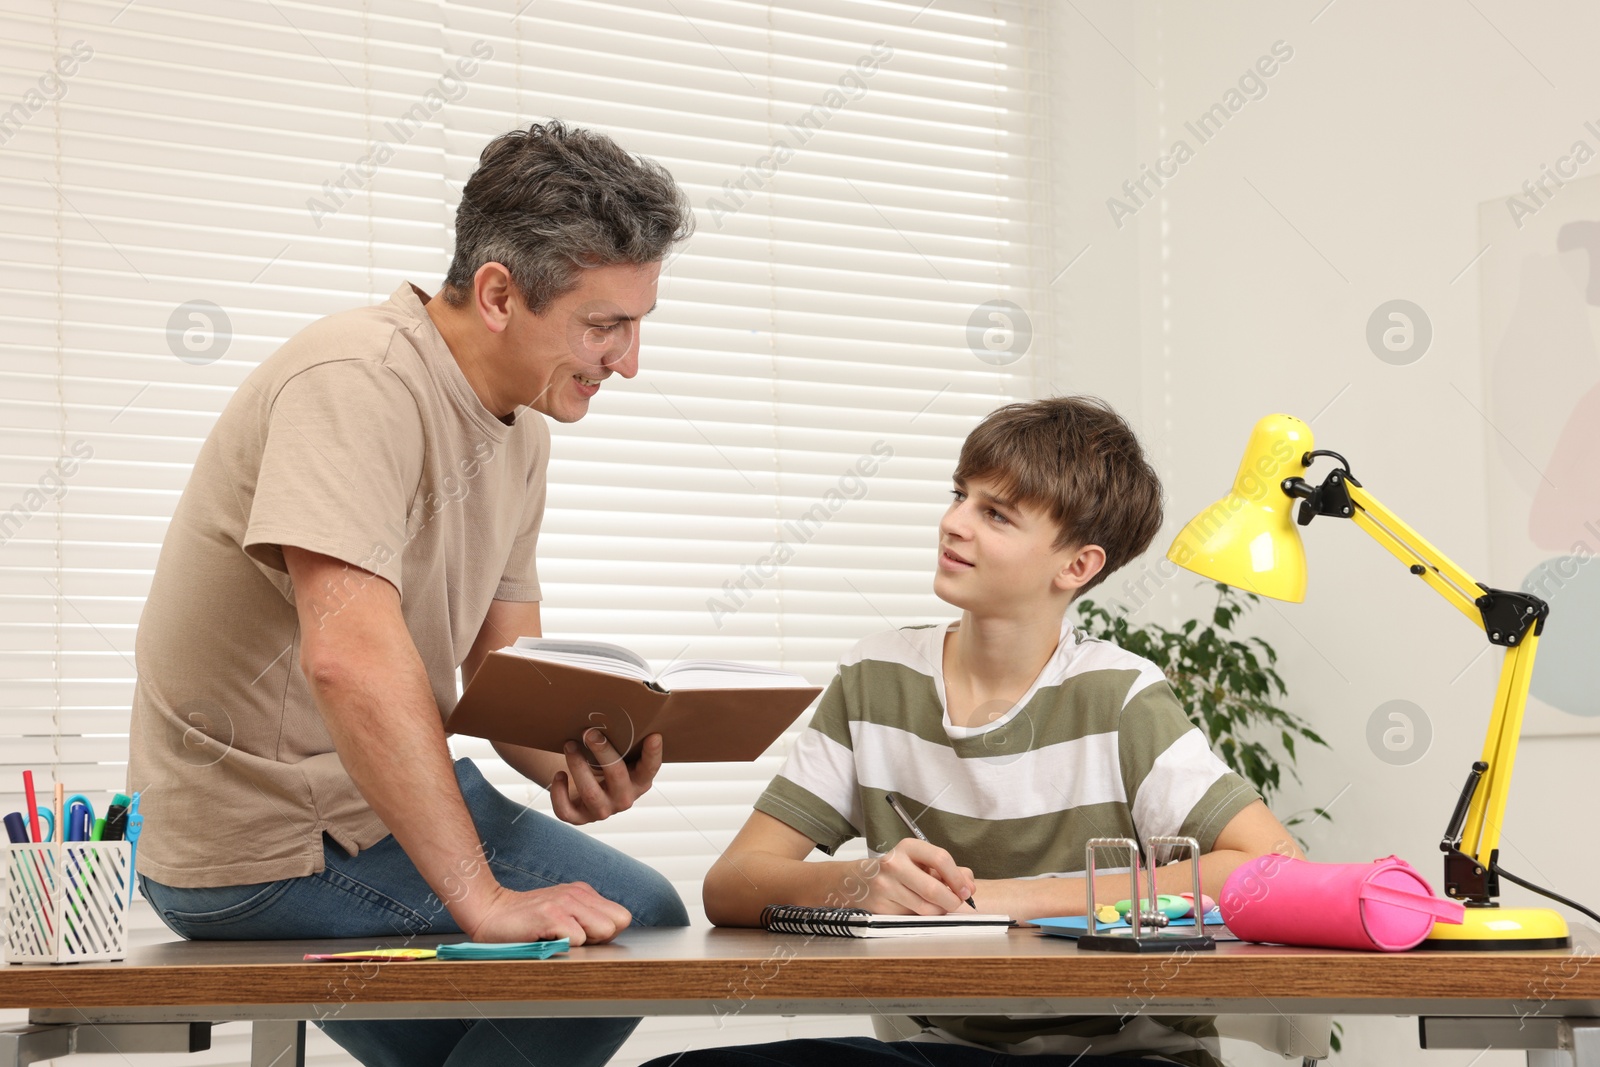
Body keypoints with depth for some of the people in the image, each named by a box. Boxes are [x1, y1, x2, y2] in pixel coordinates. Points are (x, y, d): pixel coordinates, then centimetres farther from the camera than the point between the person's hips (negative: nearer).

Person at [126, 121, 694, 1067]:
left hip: (383, 785, 9)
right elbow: (351, 658, -37)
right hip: (271, 843, -9)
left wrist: (569, 767, -17)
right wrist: (485, 898, -36)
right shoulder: (359, 384, -25)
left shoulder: (522, 430, 5)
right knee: (636, 922, -11)